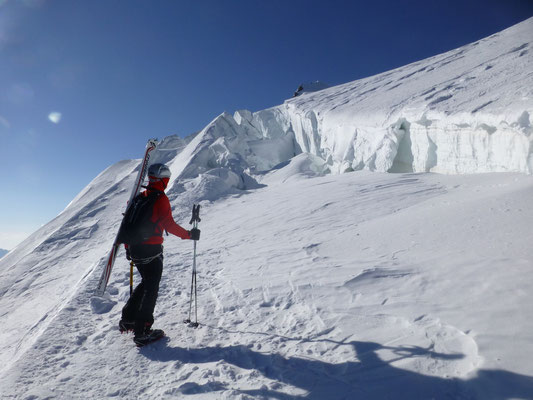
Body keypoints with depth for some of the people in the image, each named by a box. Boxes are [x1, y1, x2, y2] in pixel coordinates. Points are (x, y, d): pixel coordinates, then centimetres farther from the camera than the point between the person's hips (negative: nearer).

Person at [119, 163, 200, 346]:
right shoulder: (161, 198, -12)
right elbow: (169, 224, -18)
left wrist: (128, 247, 24)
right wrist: (189, 234, -7)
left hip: (135, 249, 7)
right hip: (151, 250, -7)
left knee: (145, 283, 23)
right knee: (151, 288, 3)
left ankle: (128, 319, 26)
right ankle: (142, 331, 7)